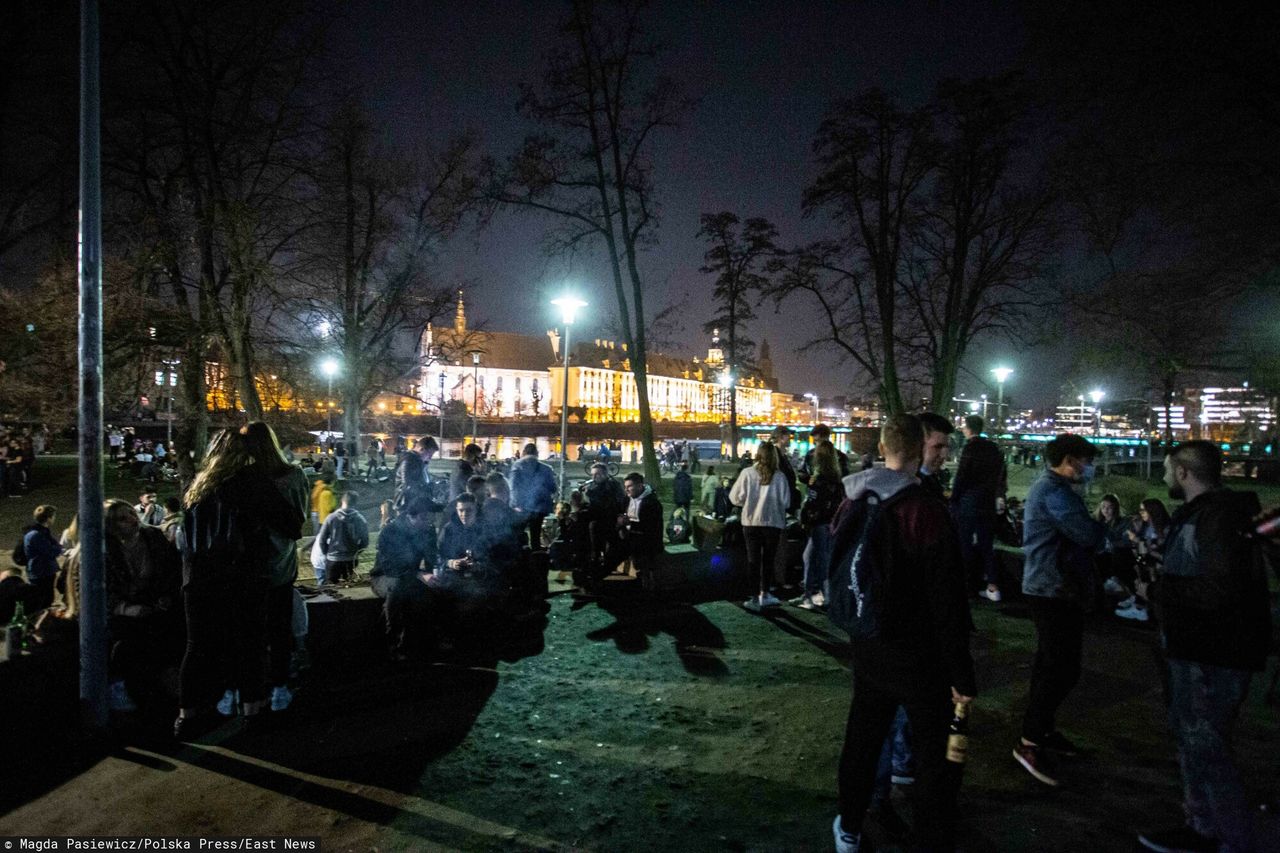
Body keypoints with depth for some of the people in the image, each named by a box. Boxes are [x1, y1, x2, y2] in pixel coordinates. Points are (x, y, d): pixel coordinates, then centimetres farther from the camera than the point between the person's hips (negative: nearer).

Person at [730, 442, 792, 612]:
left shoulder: (747, 473, -8)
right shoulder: (779, 476, -8)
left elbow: (735, 497, -4)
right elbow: (786, 501, -4)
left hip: (751, 522, 0)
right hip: (773, 523, 0)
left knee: (753, 559, 8)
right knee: (768, 559, 15)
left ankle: (755, 598, 9)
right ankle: (764, 594, 22)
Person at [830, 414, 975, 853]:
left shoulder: (855, 503, -2)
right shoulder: (928, 511, -22)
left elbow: (839, 572, 11)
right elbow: (948, 603, -20)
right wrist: (962, 674, -12)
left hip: (869, 650, 6)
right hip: (921, 659, -6)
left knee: (862, 739, 20)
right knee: (934, 754, 11)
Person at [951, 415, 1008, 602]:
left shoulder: (970, 447, -12)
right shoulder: (994, 448, 8)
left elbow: (961, 476, -14)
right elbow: (1002, 474, 13)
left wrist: (953, 500, -7)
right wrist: (994, 492, 19)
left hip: (968, 502, -6)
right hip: (988, 502, 6)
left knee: (965, 542, 4)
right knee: (987, 544, 10)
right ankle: (993, 587, 9)